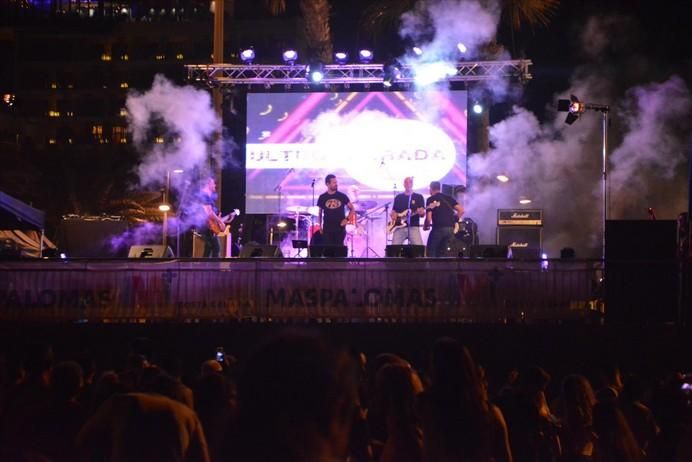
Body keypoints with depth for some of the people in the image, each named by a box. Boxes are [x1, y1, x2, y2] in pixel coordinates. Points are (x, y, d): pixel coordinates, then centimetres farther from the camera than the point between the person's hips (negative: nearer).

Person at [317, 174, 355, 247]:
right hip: (327, 230, 0)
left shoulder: (342, 196, 2)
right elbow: (320, 213, 12)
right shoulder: (322, 197, 3)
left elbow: (352, 209, 9)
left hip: (340, 229, 0)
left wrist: (347, 219, -5)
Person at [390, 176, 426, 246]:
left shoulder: (418, 197, 11)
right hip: (400, 227, 2)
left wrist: (421, 212, -19)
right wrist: (393, 216, -2)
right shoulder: (398, 197, 18)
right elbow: (393, 211, 20)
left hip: (413, 227, -2)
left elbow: (423, 213, 4)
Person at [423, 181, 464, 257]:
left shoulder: (430, 200, 1)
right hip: (450, 228, 5)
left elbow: (428, 217, -7)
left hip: (438, 228, -5)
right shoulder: (448, 198, 15)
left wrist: (425, 226, 12)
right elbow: (461, 210, 8)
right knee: (442, 252, 16)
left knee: (431, 251, 8)